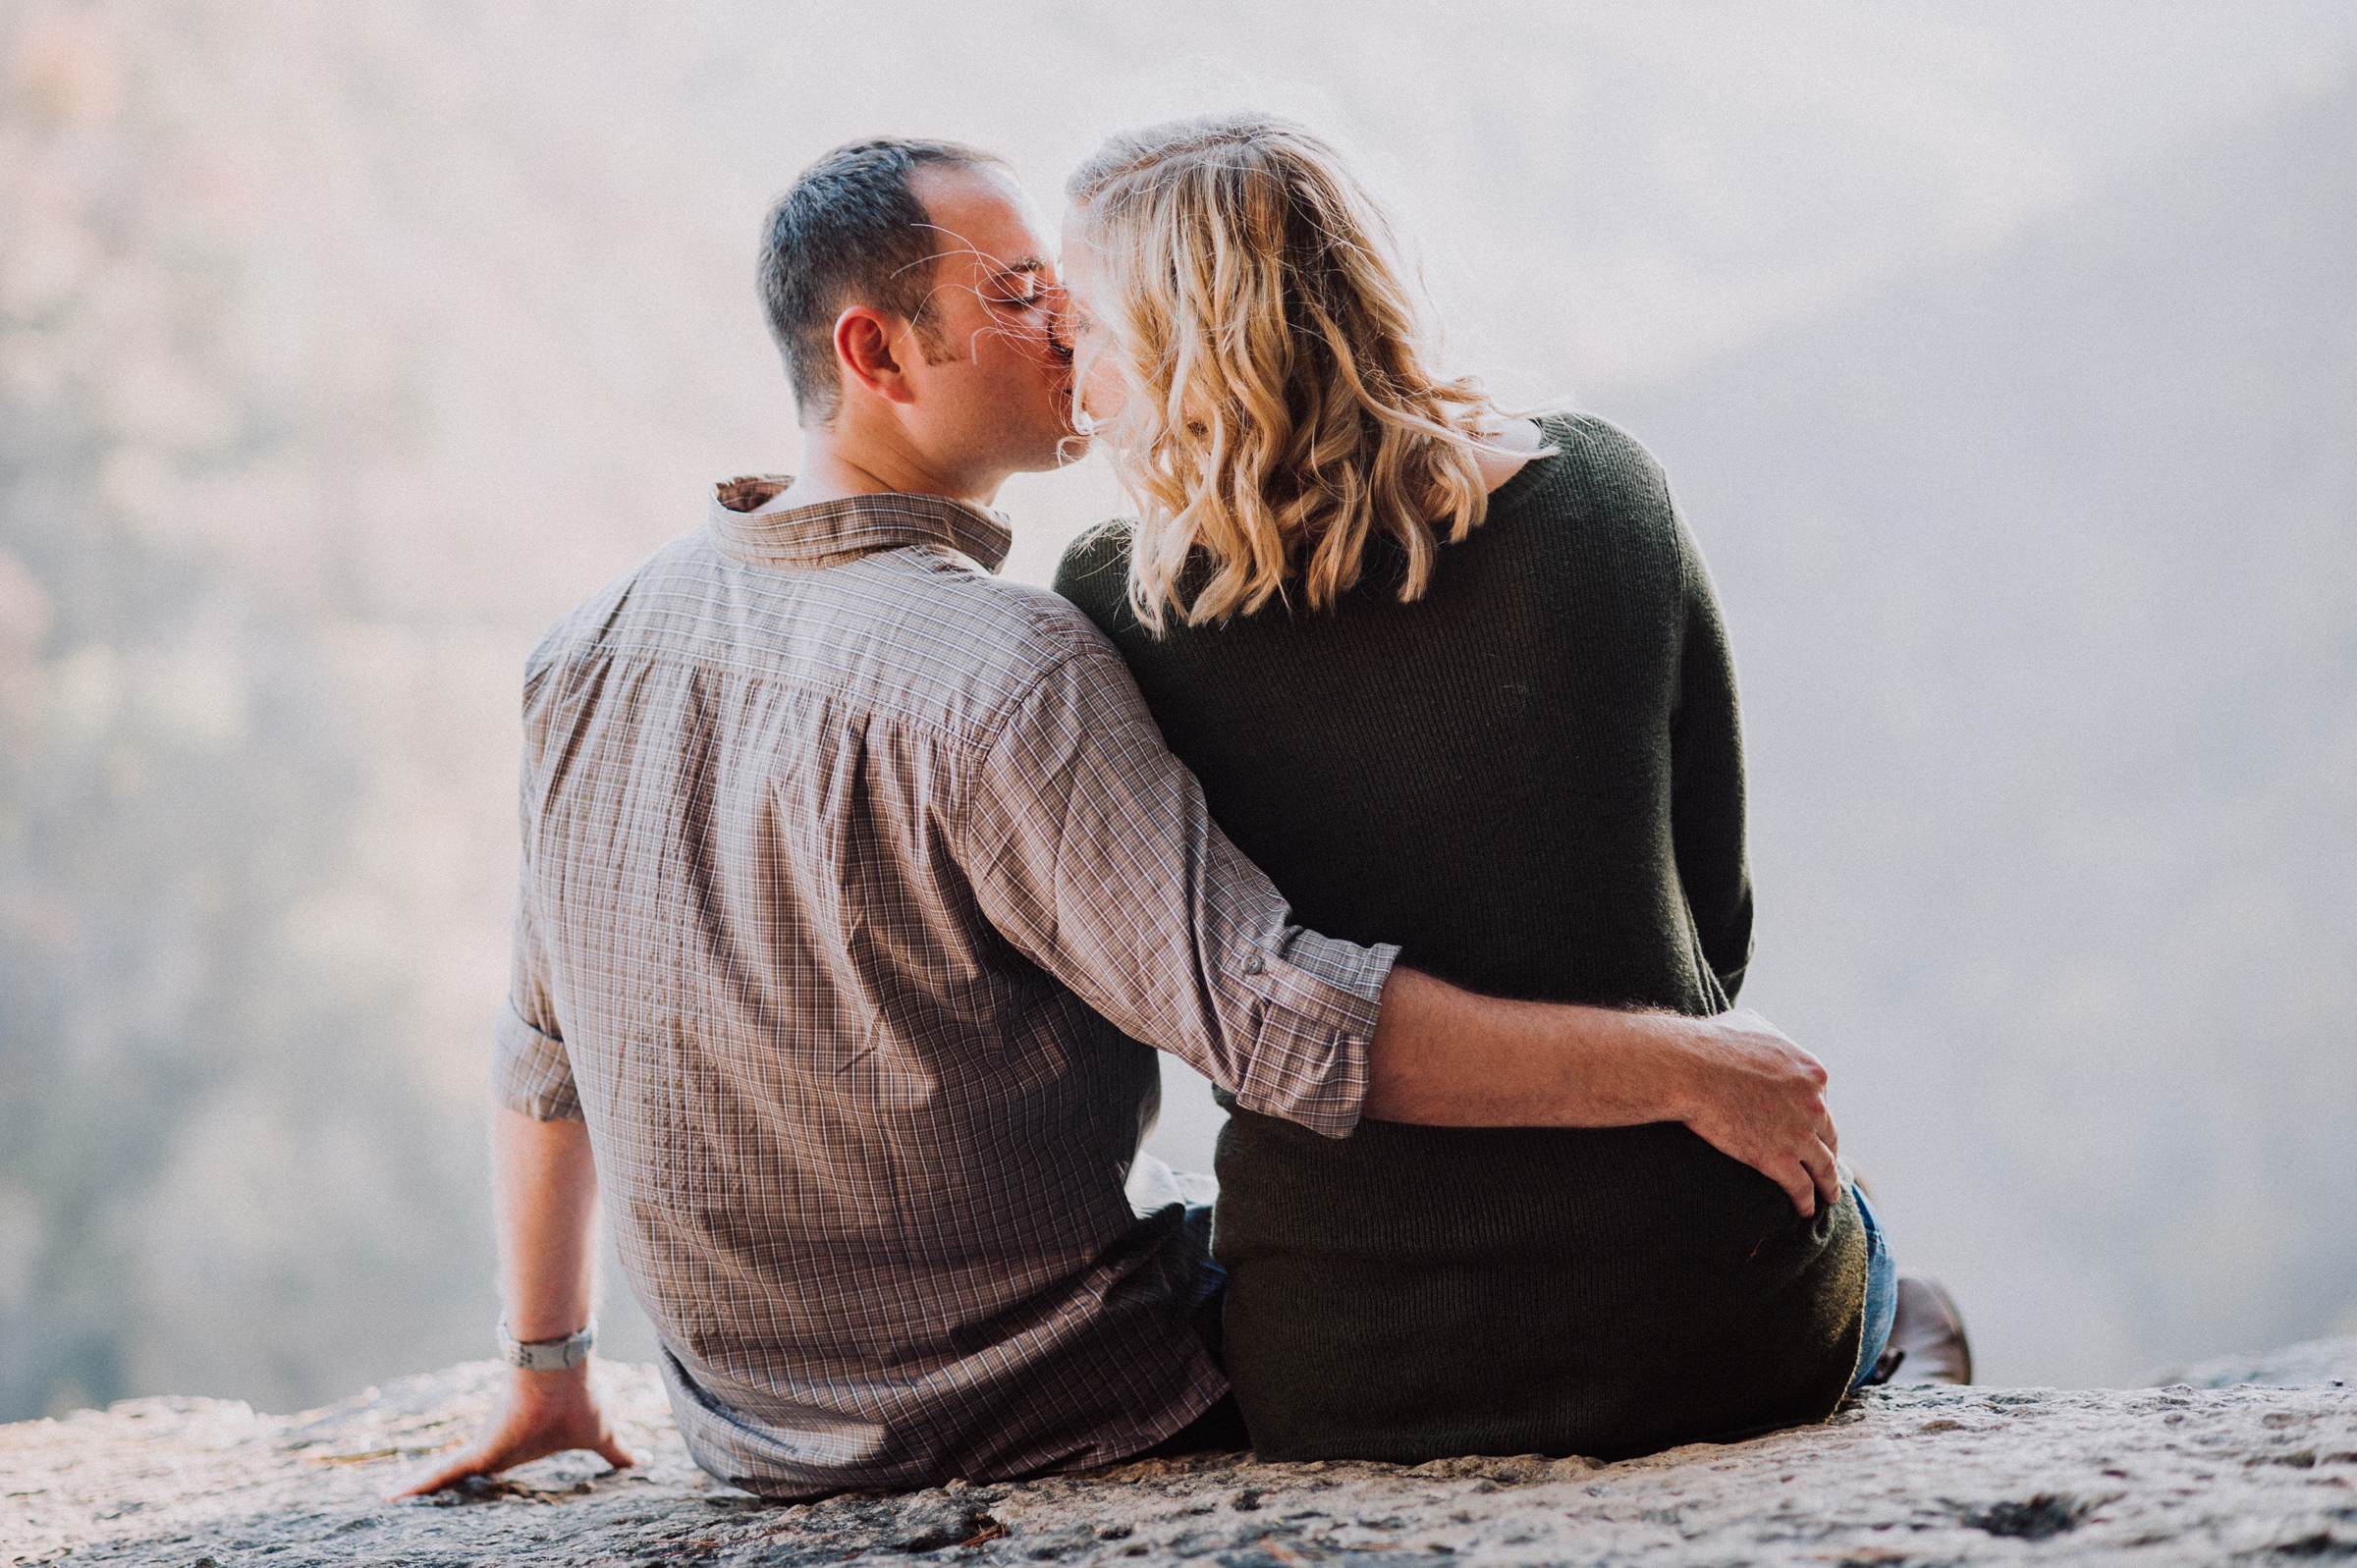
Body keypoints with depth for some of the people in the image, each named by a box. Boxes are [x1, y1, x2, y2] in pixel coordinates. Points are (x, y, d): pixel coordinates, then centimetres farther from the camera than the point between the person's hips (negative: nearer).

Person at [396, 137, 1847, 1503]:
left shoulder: (596, 649, 0)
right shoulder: (1004, 674, -24)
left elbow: (544, 1052, 11)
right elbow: (1284, 1022, -32)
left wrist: (546, 1371, 23)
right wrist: (1686, 1067, -26)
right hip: (1035, 1415, -8)